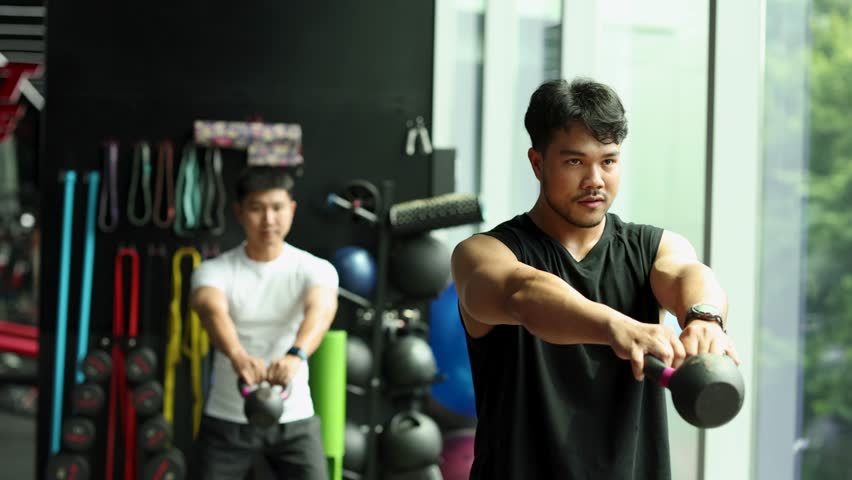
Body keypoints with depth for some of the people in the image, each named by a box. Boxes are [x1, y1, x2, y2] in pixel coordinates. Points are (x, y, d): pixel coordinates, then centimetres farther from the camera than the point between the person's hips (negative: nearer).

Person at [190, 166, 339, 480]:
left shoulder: (314, 269, -7)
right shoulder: (214, 270, -8)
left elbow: (321, 309, -30)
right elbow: (212, 310, -31)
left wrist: (296, 354, -54)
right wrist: (238, 356, -55)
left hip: (294, 419, 0)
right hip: (227, 420, 0)